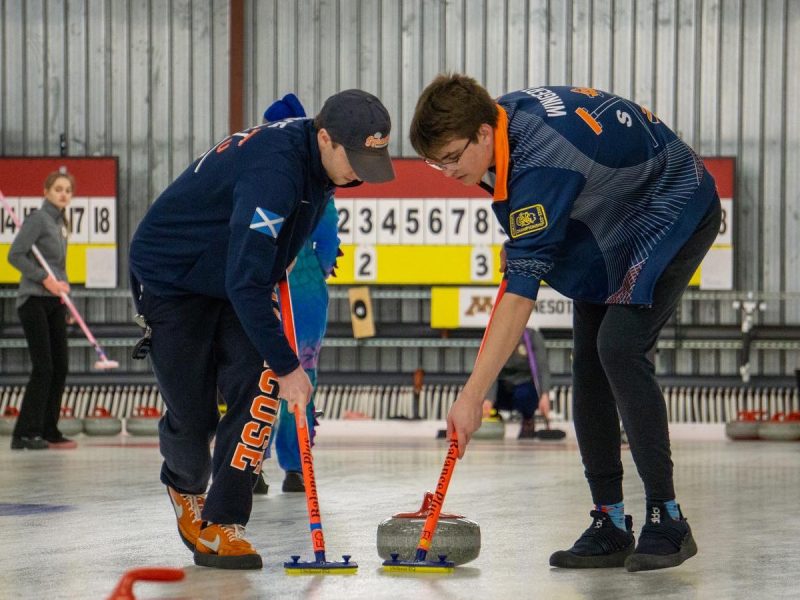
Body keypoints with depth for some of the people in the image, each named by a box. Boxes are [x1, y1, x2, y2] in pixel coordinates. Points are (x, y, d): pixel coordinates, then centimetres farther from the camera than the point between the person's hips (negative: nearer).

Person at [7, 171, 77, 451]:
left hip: (54, 302, 9)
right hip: (34, 301, -9)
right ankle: (24, 434, -9)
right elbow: (15, 255, -16)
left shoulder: (60, 223, 16)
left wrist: (62, 284, 9)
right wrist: (45, 278, -18)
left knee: (60, 367, 6)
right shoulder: (38, 218, -10)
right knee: (43, 367, -13)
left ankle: (49, 432, 11)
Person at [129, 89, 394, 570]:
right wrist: (287, 365, -36)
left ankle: (219, 527, -11)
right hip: (171, 278, -7)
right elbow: (247, 282, -38)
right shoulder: (272, 169, -37)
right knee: (193, 414, -1)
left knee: (258, 384, -14)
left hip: (237, 278, 7)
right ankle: (186, 485, 35)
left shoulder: (317, 156, -10)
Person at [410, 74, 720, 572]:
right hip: (610, 225, 10)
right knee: (589, 361, 0)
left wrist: (473, 395, -40)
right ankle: (610, 525, 3)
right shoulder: (503, 114, -10)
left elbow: (521, 291, -40)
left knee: (620, 348, -24)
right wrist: (519, 244, 4)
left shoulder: (540, 165, -37)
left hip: (675, 212, -10)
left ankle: (666, 520, -18)